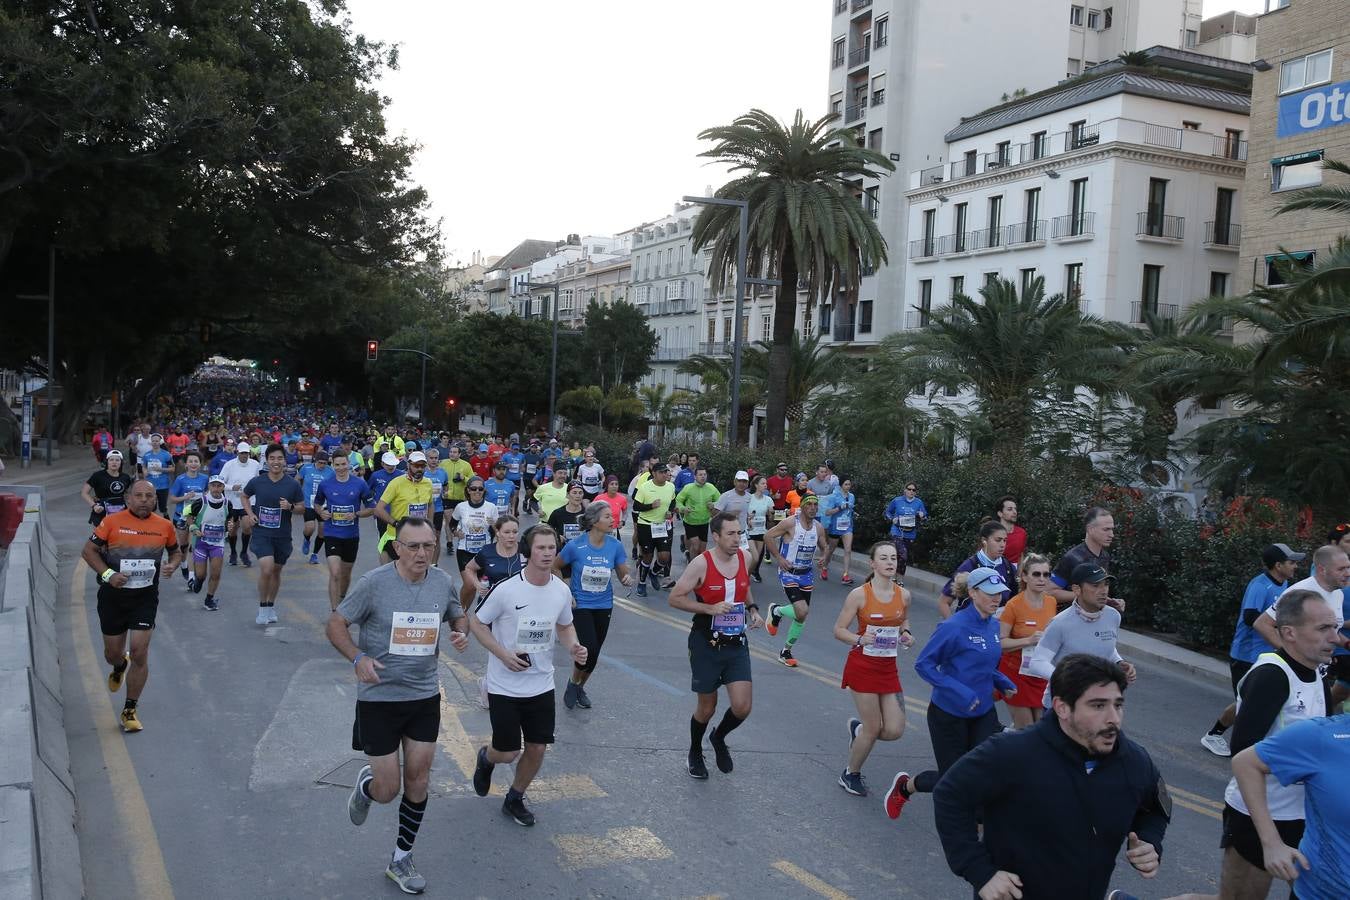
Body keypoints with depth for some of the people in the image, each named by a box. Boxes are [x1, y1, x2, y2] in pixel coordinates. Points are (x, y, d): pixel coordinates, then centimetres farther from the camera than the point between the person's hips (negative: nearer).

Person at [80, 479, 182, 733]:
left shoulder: (164, 526, 0)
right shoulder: (112, 521, -7)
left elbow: (175, 551, 16)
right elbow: (88, 551, -2)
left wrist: (172, 566, -7)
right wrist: (108, 574, -15)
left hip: (145, 597, 0)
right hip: (113, 596, 0)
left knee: (139, 651, -8)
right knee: (112, 653, 12)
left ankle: (130, 710, 6)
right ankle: (119, 667, 53)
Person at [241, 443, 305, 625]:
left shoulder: (292, 485, -5)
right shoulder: (257, 482, -4)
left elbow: (302, 507, 4)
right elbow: (245, 496, 16)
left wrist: (290, 507, -17)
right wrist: (250, 514, 0)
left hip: (283, 535, 2)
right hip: (261, 533, -2)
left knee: (276, 571, 14)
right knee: (267, 569, -17)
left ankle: (271, 606, 34)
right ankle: (262, 608, 1)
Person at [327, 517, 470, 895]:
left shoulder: (442, 582, -3)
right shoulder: (374, 582, -16)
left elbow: (458, 615, 15)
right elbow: (336, 625, -9)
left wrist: (462, 633, -8)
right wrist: (358, 657, -26)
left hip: (425, 697, 4)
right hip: (378, 698, -4)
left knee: (417, 781, 9)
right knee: (387, 790, 2)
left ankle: (401, 860, 29)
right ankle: (366, 783, 40)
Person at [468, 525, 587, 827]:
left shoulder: (562, 590, -4)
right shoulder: (506, 590, -19)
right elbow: (476, 623, -7)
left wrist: (573, 647, -8)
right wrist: (503, 654, -19)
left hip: (541, 685, 4)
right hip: (504, 686, -4)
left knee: (538, 748, 6)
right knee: (508, 753, 1)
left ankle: (515, 799, 31)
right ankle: (486, 758, 39)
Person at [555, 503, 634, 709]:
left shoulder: (615, 546, -8)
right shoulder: (575, 545, -16)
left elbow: (623, 574, 1)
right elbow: (555, 567, 0)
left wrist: (628, 579, -22)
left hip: (603, 606, 4)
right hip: (580, 605, -4)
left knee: (593, 655, 13)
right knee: (588, 651, -15)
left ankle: (580, 688, 39)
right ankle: (573, 683, 16)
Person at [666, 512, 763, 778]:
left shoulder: (745, 557, -1)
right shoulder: (701, 563, -17)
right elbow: (674, 598, -13)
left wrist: (753, 609, 1)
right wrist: (710, 608, -22)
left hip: (736, 643, 4)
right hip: (706, 644, -4)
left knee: (742, 707, -5)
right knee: (706, 708, 10)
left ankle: (719, 738, 28)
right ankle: (695, 753, 38)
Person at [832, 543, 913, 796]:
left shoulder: (903, 595, 0)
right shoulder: (859, 595, -13)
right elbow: (839, 630, -8)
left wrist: (906, 635, -1)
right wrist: (860, 639, -27)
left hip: (889, 668, 5)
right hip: (862, 666, -5)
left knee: (895, 730, -2)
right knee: (873, 728, -1)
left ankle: (858, 728, 32)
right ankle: (850, 775, 24)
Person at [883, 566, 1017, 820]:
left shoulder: (993, 625, 2)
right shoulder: (954, 627, -21)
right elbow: (923, 665, -19)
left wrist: (1002, 682, 1)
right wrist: (960, 692, -26)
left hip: (984, 713, 6)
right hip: (949, 714, -6)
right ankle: (904, 785, 34)